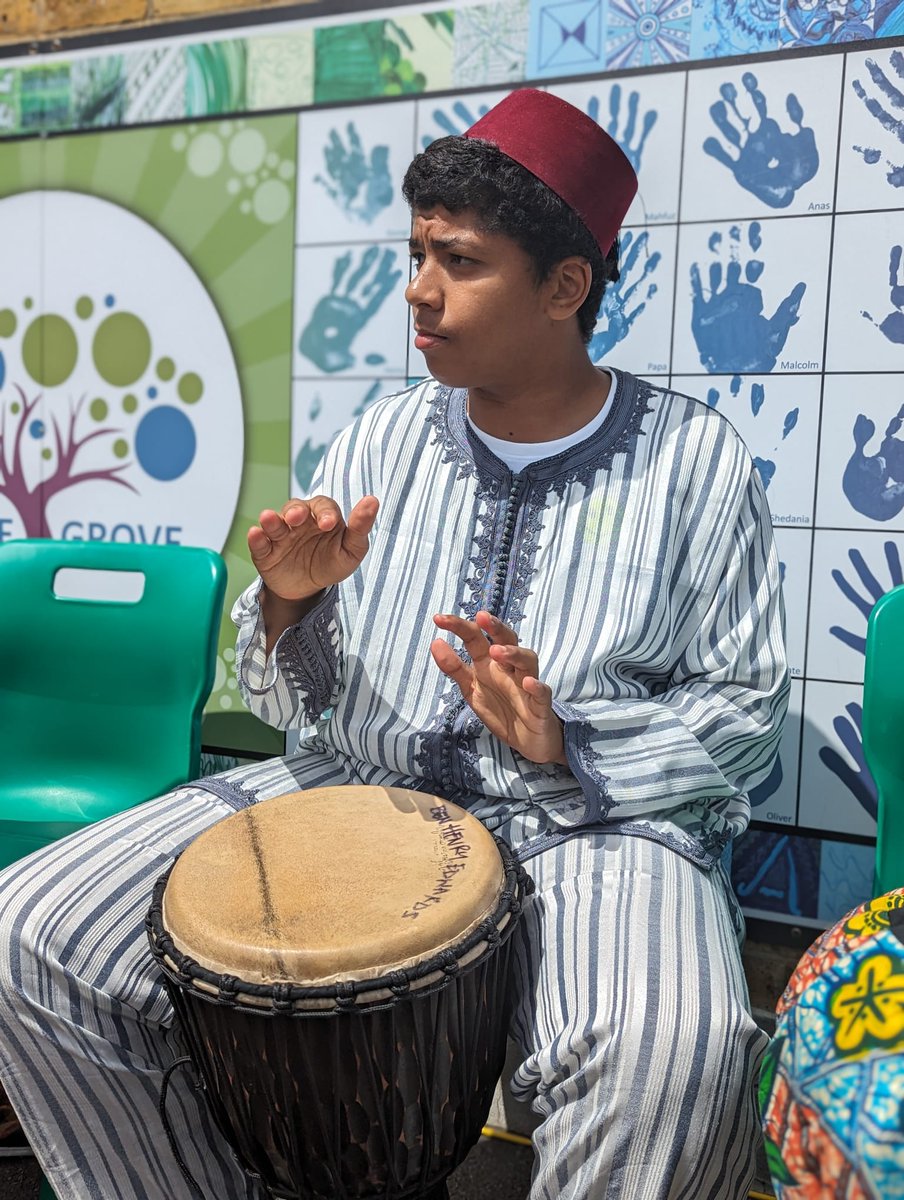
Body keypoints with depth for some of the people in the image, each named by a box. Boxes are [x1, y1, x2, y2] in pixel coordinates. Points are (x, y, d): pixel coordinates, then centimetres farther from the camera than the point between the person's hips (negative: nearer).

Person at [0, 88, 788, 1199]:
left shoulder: (694, 461, 0)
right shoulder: (380, 441, 9)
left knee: (675, 1056, -37)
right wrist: (290, 602, -12)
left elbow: (745, 711, -1)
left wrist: (564, 743, -17)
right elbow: (295, 705, 11)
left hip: (590, 822, -3)